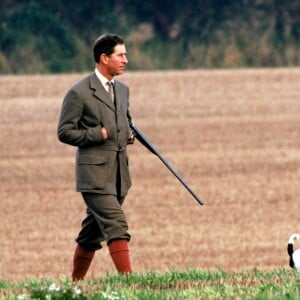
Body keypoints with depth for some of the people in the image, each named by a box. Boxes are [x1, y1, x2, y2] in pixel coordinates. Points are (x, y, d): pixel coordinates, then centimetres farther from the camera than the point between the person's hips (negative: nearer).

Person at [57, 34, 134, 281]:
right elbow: (64, 132, -8)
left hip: (119, 174, 7)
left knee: (93, 232, 13)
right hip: (95, 173, -7)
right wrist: (97, 134, -17)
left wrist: (129, 134, 8)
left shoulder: (122, 90, 15)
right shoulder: (79, 93, -8)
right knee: (116, 225, -16)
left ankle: (76, 283, 23)